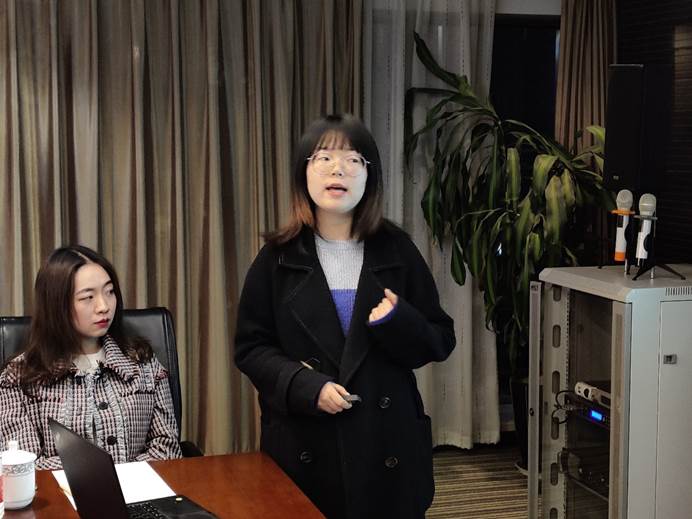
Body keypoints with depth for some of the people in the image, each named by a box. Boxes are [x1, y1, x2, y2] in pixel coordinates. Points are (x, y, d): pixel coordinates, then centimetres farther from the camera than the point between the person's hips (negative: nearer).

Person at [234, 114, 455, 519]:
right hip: (304, 444, 0)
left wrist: (400, 323, -17)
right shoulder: (279, 258, 0)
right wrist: (306, 387, -15)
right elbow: (252, 347, 1)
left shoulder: (397, 250, 2)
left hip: (386, 438, 1)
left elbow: (441, 341, 4)